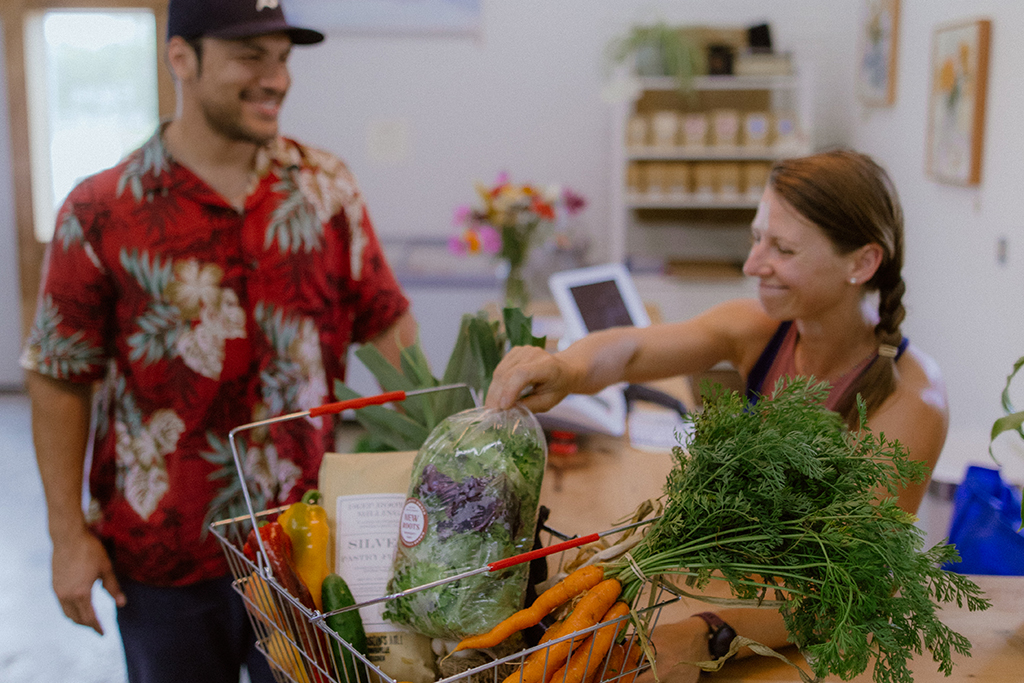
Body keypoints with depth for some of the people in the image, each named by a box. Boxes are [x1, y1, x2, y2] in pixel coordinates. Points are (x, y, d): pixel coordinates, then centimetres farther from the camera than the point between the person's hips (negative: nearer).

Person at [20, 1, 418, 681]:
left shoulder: (325, 186, 0)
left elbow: (387, 324, 3)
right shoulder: (101, 212, -8)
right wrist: (69, 533, -5)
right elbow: (61, 379, -4)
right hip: (161, 555, -2)